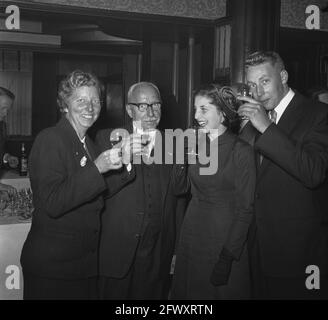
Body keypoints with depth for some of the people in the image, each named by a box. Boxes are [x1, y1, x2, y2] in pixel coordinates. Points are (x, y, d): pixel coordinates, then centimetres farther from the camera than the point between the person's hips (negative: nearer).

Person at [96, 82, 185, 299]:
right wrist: (125, 158, -25)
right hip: (118, 249, -2)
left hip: (159, 255, 2)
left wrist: (177, 249, 8)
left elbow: (179, 200, 10)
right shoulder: (108, 138, -1)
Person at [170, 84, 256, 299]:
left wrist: (228, 257, -17)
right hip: (192, 232, 5)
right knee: (187, 291, 16)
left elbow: (245, 209, -13)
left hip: (223, 238, -5)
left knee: (222, 291, 9)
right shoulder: (196, 144, 4)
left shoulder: (241, 151, -12)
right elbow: (181, 189, 7)